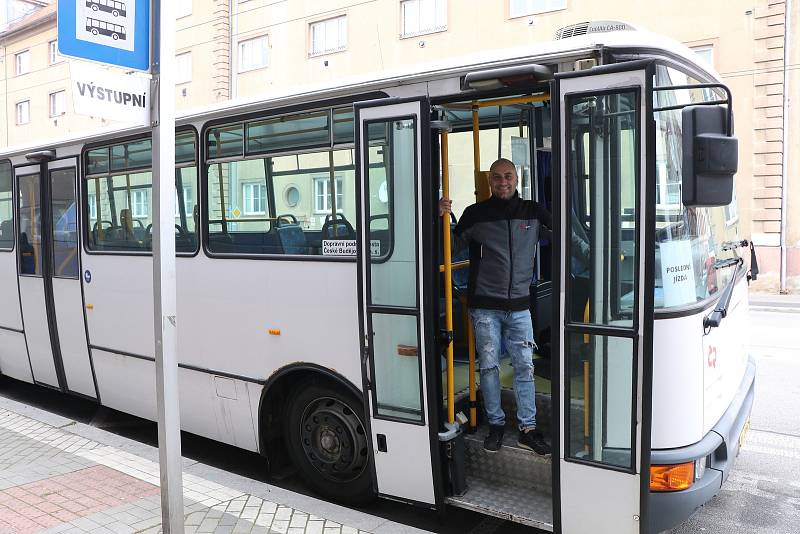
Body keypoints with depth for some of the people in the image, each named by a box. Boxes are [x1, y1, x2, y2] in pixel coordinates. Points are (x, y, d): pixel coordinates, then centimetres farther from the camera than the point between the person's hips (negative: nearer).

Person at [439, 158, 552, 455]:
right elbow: (453, 247, 5)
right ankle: (496, 425, 20)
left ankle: (528, 428, 14)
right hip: (485, 306, -1)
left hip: (519, 305, 2)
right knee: (489, 367, 5)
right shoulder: (475, 214, 0)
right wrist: (443, 218, -10)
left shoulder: (533, 212, 5)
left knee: (524, 366, 4)